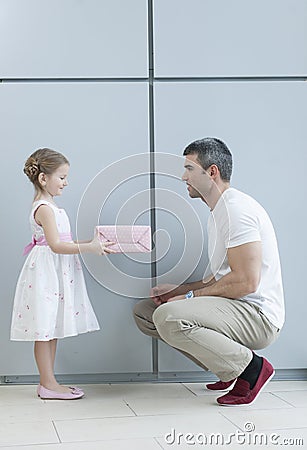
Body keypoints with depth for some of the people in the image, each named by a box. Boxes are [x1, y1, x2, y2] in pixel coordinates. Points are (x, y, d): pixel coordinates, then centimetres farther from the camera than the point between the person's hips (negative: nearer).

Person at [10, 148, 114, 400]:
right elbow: (56, 245, -22)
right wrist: (88, 247, -25)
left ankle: (48, 383, 17)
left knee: (52, 328, 11)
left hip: (57, 274, 10)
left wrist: (92, 244, 13)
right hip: (46, 272, -10)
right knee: (45, 328, -4)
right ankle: (48, 384, 2)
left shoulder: (49, 206, 17)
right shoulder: (44, 208, -15)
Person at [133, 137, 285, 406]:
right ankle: (229, 369, 5)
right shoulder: (219, 212, 19)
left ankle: (250, 367, -11)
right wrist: (177, 291, 8)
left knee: (168, 317, -30)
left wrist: (191, 296, -13)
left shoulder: (237, 208, -15)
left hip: (257, 315, -11)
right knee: (144, 311, 9)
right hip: (235, 309, 11)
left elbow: (246, 281, -24)